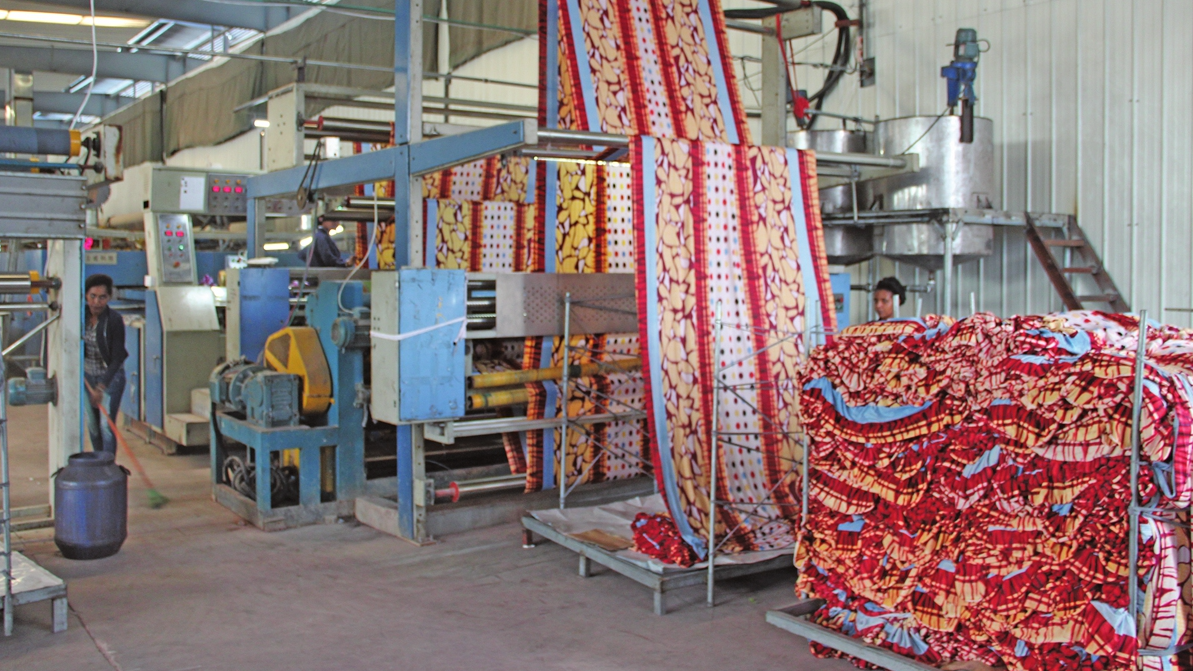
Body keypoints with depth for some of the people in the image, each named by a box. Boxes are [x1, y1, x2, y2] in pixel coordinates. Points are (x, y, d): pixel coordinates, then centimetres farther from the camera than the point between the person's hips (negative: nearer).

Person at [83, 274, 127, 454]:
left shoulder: (114, 320, -20)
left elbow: (116, 359, -20)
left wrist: (101, 387, -26)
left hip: (111, 376, -5)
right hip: (88, 376, 5)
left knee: (106, 425, -10)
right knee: (92, 425, 12)